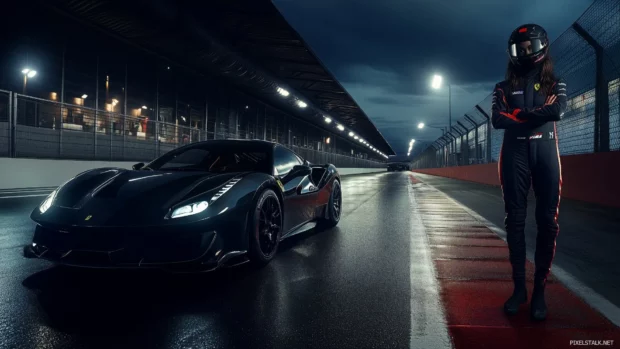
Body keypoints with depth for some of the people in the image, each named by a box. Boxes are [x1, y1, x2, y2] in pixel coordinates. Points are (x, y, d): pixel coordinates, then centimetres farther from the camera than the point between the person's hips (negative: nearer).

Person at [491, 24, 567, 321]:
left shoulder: (555, 84, 14)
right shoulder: (504, 88, 14)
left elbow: (557, 111, -8)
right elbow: (497, 121, -4)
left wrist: (518, 115, -6)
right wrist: (537, 115, -7)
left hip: (545, 152, 0)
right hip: (514, 154, 0)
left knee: (547, 221, -4)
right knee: (515, 220, 0)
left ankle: (540, 289, 4)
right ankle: (519, 286, 8)